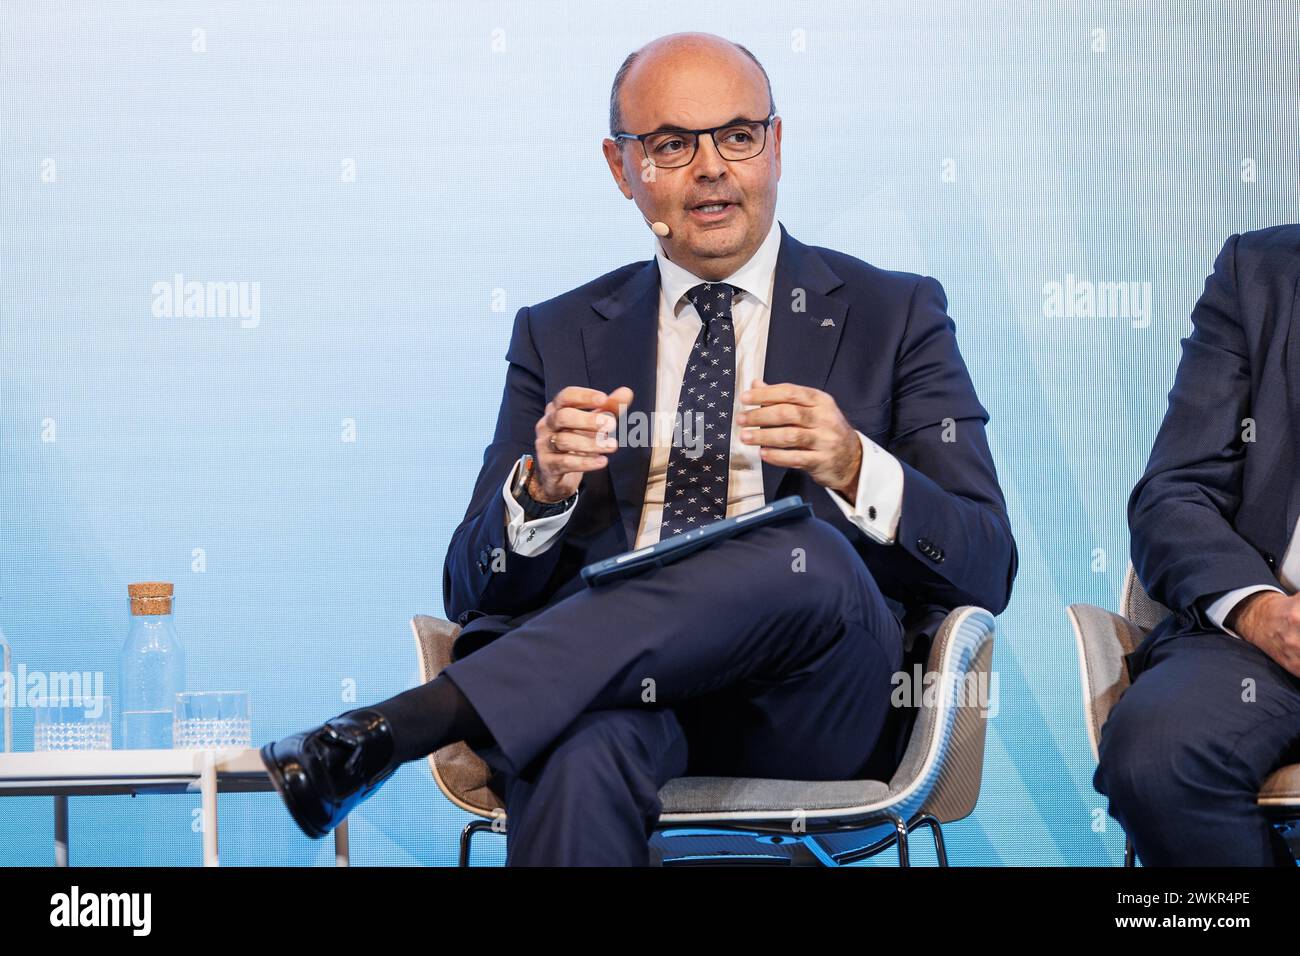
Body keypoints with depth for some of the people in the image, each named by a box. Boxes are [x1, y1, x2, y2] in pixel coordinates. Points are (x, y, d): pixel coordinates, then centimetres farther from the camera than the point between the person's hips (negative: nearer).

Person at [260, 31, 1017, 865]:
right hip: (606, 677, -1)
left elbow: (988, 571, 5)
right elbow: (472, 592, 14)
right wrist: (540, 485, -9)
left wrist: (855, 468, -15)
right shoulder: (559, 337, 20)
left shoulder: (894, 317, 15)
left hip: (805, 707, 1)